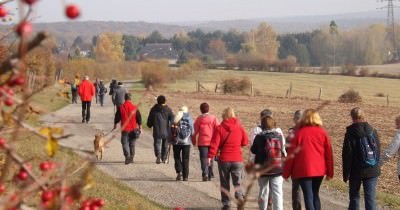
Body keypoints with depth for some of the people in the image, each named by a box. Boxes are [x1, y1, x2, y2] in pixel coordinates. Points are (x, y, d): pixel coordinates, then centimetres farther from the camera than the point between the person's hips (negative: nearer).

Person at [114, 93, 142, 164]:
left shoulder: (121, 107, -7)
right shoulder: (135, 108, -4)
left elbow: (117, 117, 2)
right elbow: (139, 118, 0)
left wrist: (115, 124, 19)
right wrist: (140, 127, 9)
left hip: (124, 129, -2)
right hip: (133, 129, 2)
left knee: (125, 143, 2)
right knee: (132, 144, 15)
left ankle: (127, 156, -19)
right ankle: (131, 158, 22)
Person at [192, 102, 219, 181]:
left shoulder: (199, 119, 0)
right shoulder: (213, 118, 1)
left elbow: (195, 130, 1)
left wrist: (193, 141, 12)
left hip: (202, 142, -2)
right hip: (212, 142, 2)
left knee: (203, 158, -3)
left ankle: (205, 174, -19)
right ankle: (210, 175, 17)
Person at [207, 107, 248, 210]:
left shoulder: (220, 128, -8)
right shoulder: (239, 127, -1)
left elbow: (214, 144, -13)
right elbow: (245, 142, 7)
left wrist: (210, 156, -11)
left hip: (224, 159, -1)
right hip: (237, 159, 1)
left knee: (224, 183, 11)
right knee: (237, 182, 6)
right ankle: (240, 199, -15)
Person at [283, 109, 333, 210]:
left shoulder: (299, 133, -5)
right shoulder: (322, 133, 2)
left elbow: (291, 154, -3)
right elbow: (328, 153, 4)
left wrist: (286, 173, 5)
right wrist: (330, 172, 12)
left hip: (303, 170, -3)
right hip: (319, 170, 3)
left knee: (308, 197, -5)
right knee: (315, 195, 18)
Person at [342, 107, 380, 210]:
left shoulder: (350, 133, -11)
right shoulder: (373, 131, 2)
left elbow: (347, 155, -10)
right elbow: (378, 151, 11)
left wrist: (346, 173, -4)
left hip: (356, 171, -3)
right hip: (372, 171, 3)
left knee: (354, 196, 14)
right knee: (370, 198, 1)